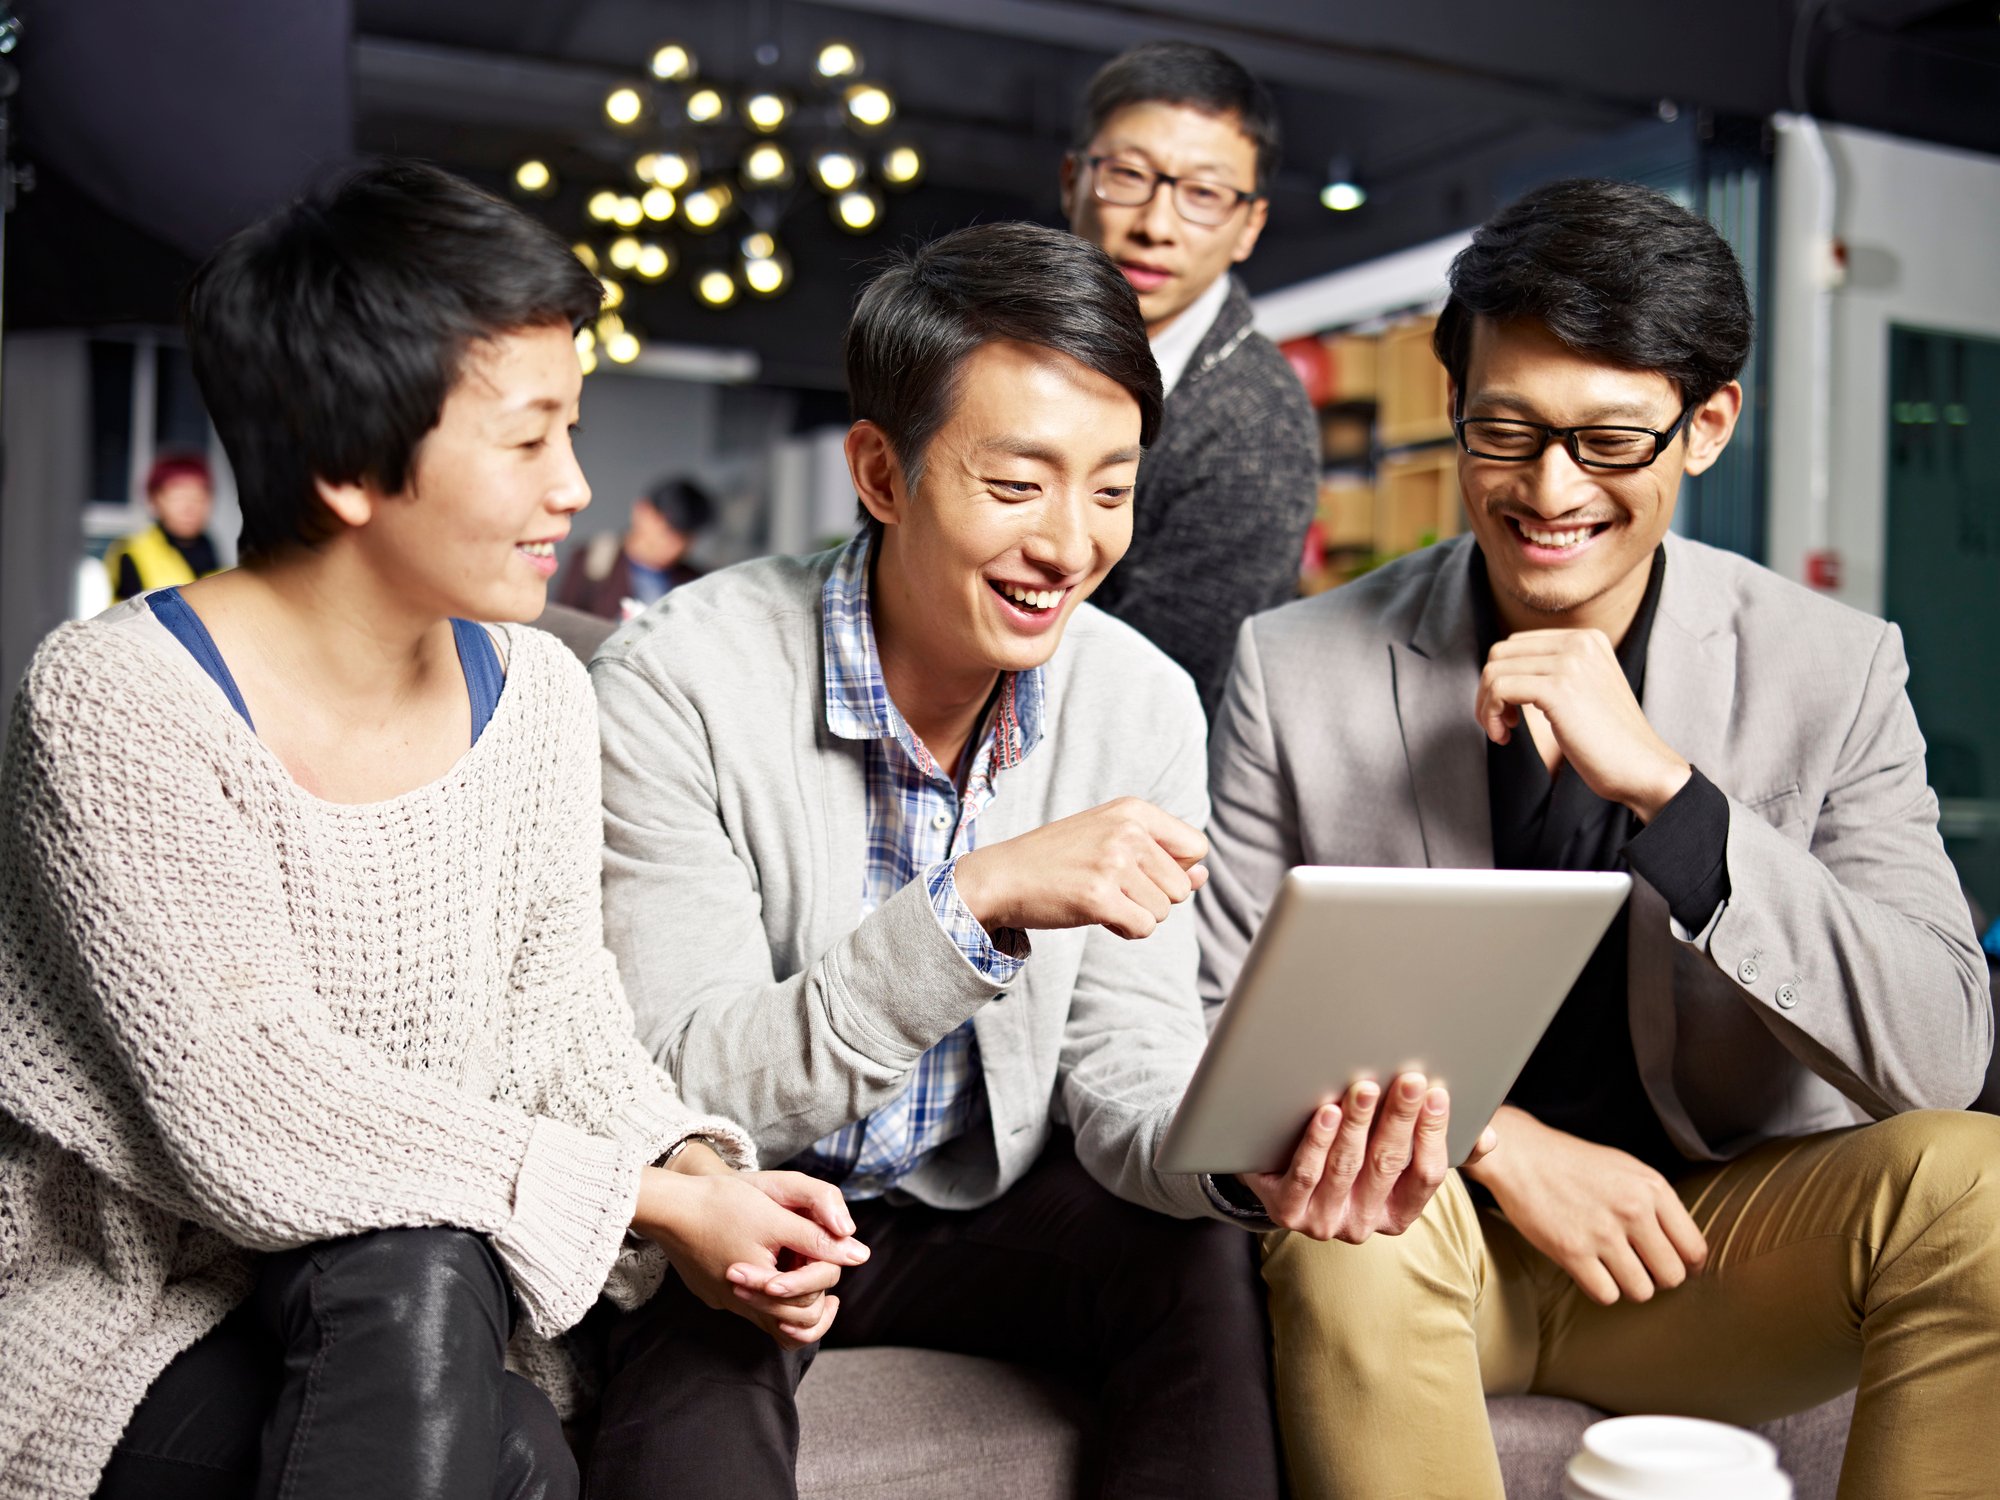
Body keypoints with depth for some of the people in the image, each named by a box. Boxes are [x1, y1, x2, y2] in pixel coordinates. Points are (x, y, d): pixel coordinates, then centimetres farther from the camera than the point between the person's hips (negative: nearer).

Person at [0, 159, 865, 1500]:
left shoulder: (535, 692, 1)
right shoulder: (119, 702, -19)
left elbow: (564, 1016, 5)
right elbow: (253, 1125, -24)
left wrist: (694, 1170, -17)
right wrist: (654, 1200, -22)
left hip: (425, 1307, 5)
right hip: (135, 1351, -4)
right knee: (411, 1276, -31)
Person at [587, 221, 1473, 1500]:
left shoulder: (1142, 706, -7)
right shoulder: (678, 686, -20)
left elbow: (1123, 1069, -7)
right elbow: (696, 1090, -25)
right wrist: (977, 900, -36)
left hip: (984, 1210, 4)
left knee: (1216, 1262, -22)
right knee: (699, 1344, -33)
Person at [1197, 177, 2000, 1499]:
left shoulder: (1836, 674, -4)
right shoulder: (1297, 670, -5)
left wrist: (1664, 785, -24)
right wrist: (1497, 1141, -17)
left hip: (1715, 1243, 2)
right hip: (1408, 1249, -1)